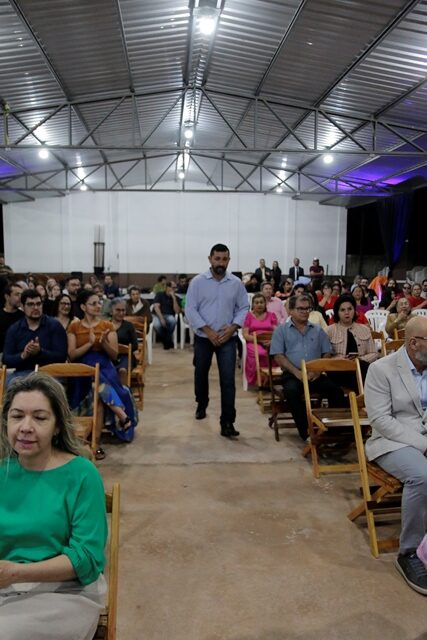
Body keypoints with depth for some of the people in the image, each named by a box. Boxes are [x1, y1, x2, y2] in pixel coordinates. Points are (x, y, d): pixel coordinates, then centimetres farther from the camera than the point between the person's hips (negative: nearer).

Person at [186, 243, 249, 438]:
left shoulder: (236, 283, -1)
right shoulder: (198, 281, -6)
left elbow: (243, 308, 4)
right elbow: (190, 309, -8)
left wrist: (232, 327, -12)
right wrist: (208, 331, -15)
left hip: (228, 338, 0)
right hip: (203, 337, 0)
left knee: (228, 380, -7)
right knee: (201, 374, 18)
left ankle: (227, 423, -4)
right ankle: (201, 405, 44)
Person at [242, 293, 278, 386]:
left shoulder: (271, 315, 19)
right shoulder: (249, 316, 13)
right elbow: (245, 334, 4)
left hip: (269, 343, 2)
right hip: (254, 342, -1)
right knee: (258, 353, -38)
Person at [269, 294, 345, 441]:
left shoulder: (318, 330, 19)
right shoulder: (282, 330, 9)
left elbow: (327, 354, 14)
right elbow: (278, 356, -1)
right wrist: (297, 372, -13)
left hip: (316, 375, 3)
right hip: (292, 374, -3)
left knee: (336, 390, -23)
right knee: (292, 391, -35)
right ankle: (306, 431, -25)